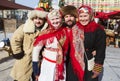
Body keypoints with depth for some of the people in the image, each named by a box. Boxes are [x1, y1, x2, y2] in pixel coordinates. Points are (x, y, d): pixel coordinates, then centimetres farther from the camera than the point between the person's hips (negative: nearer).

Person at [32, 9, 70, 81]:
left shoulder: (66, 31, -5)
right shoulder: (46, 33, -10)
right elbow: (36, 49, -6)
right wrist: (36, 69, -5)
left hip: (61, 66, 2)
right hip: (47, 65, -2)